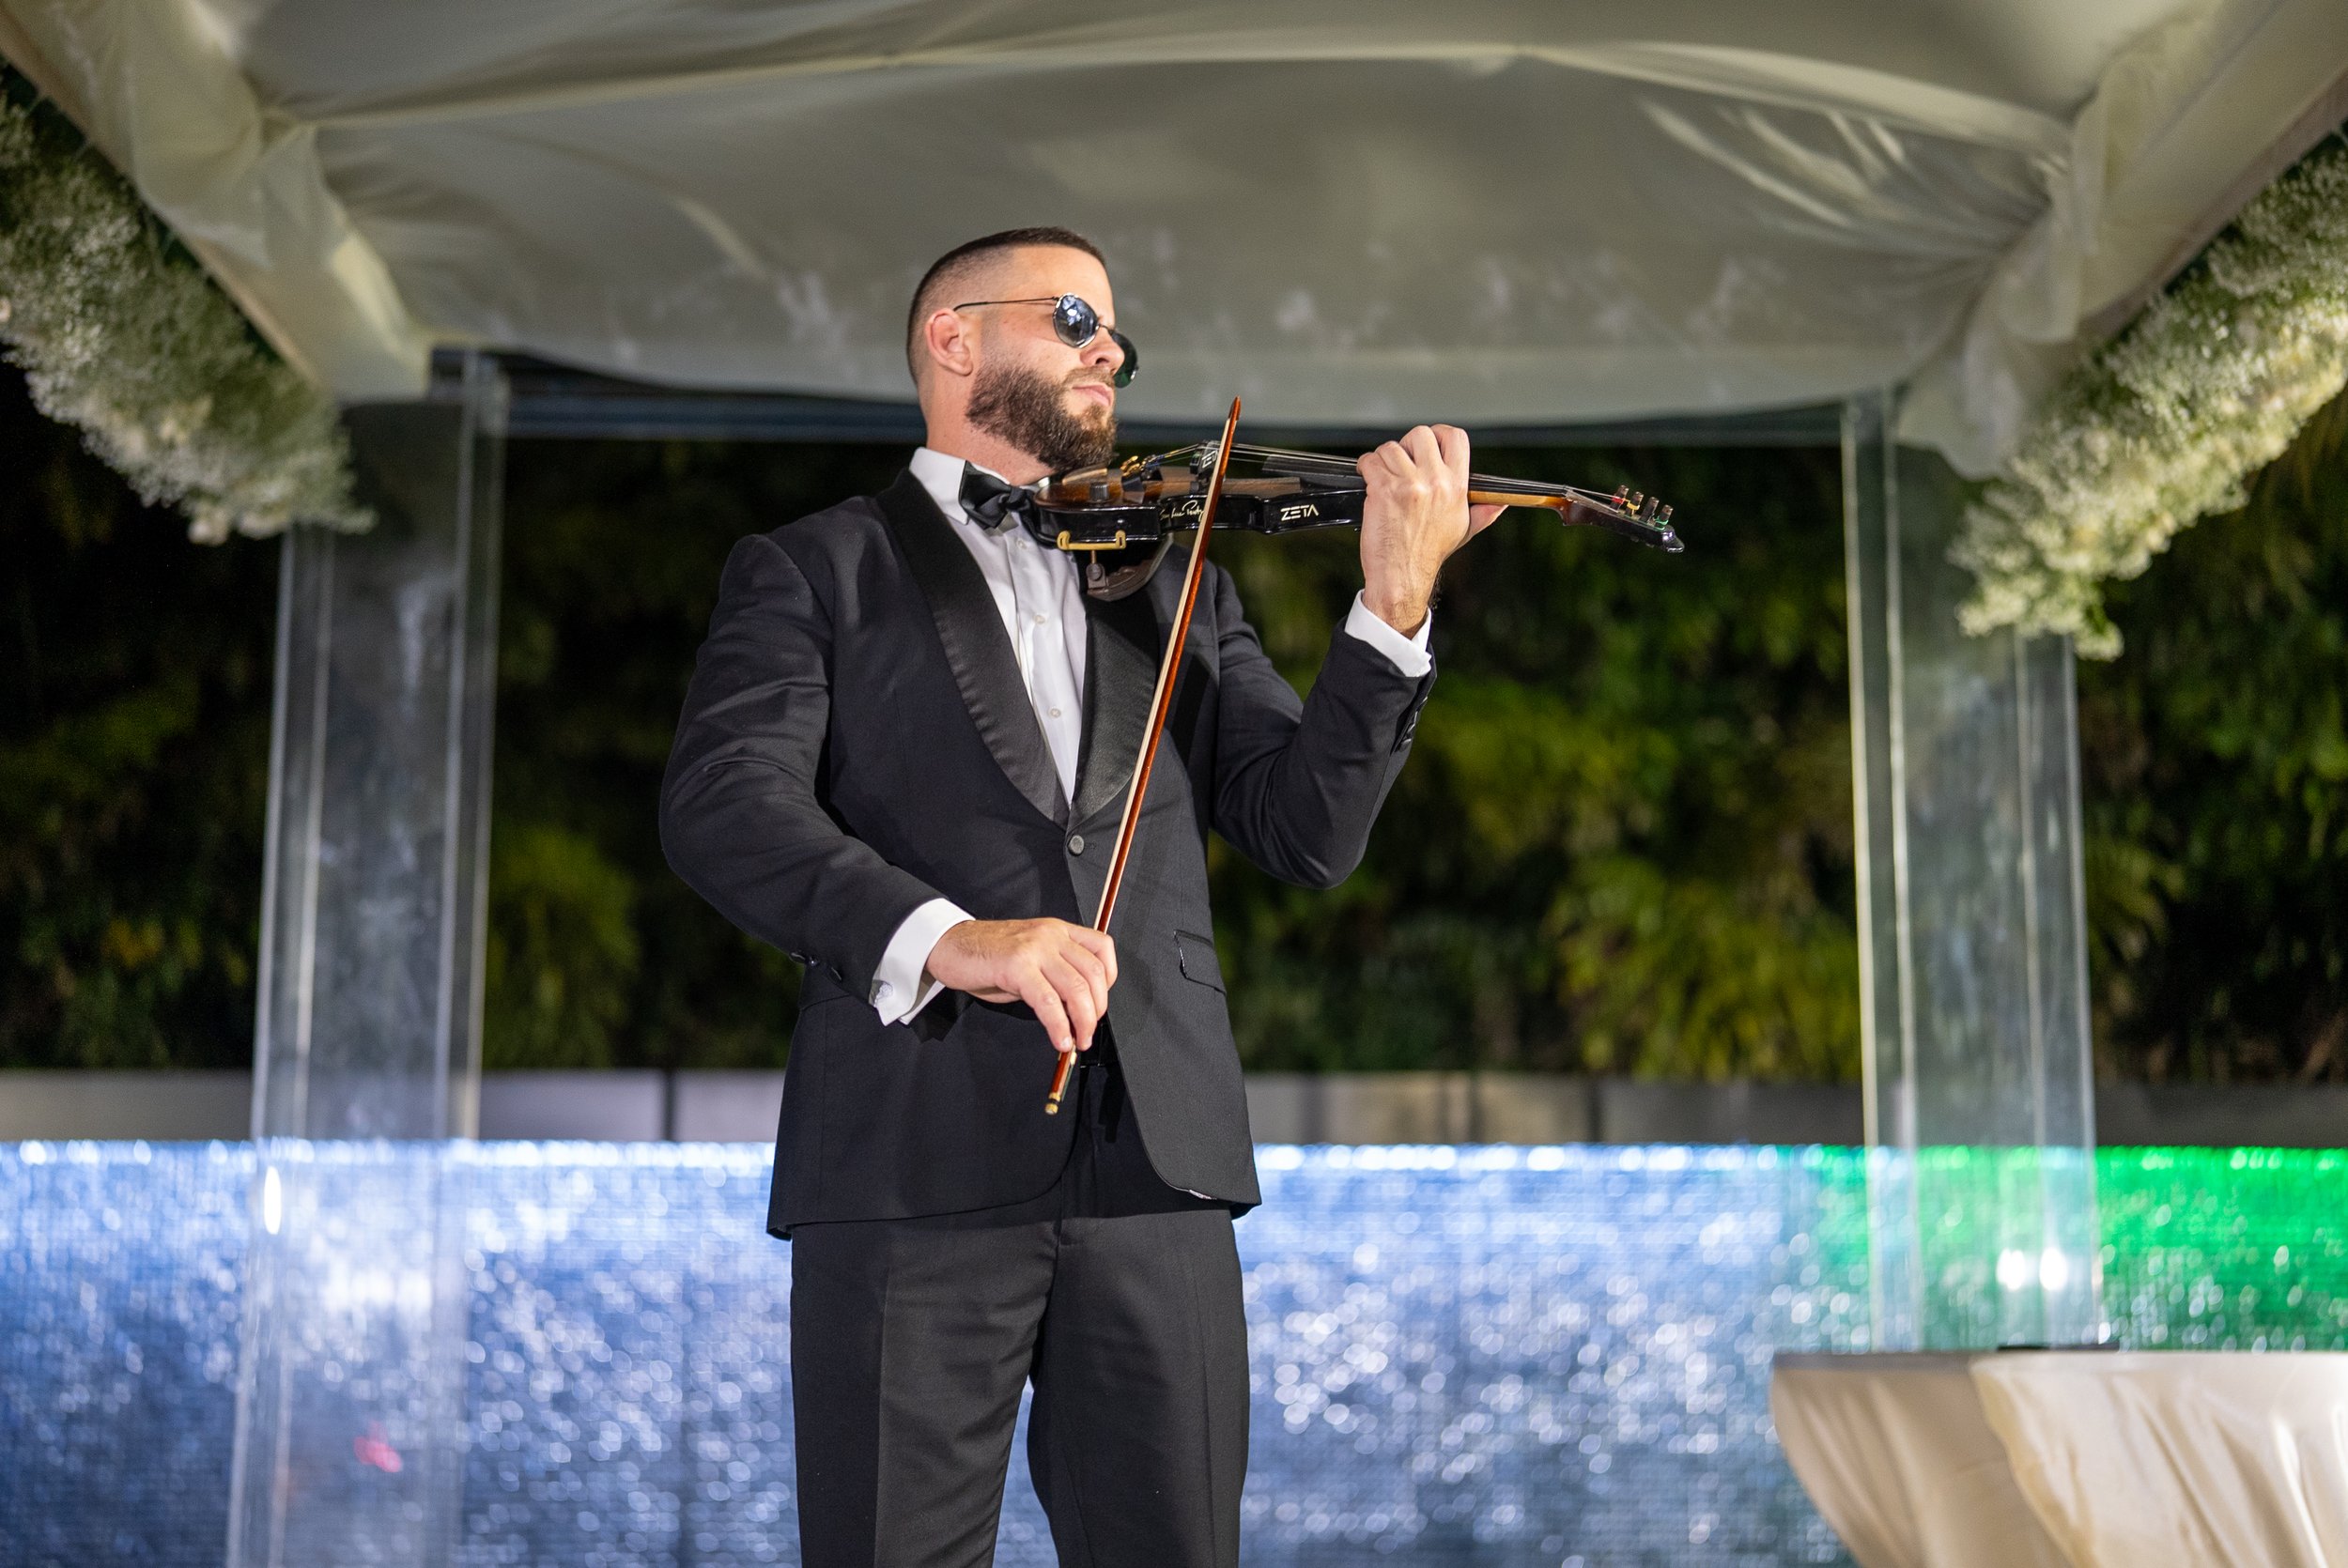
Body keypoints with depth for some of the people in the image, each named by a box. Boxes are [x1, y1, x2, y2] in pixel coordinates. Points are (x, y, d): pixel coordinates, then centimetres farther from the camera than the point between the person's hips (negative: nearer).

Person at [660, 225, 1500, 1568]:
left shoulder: (1174, 586, 22)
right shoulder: (813, 572, 10)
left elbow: (1308, 832, 10)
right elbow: (723, 803, -8)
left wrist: (1396, 609, -5)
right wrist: (941, 938, -24)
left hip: (1157, 1157, 3)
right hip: (918, 1156, -3)